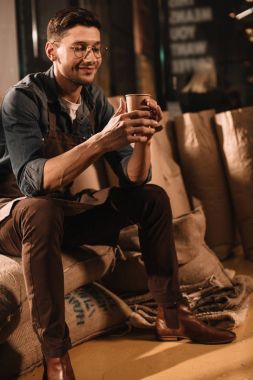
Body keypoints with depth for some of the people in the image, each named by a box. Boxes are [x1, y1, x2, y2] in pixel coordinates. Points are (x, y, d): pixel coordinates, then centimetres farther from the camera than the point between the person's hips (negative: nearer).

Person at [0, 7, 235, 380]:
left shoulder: (94, 98, -2)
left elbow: (134, 179, -6)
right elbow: (33, 181, -36)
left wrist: (142, 138, -27)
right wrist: (100, 141, -46)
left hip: (68, 212, 7)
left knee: (153, 198, -3)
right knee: (41, 210, -39)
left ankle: (171, 316, 2)